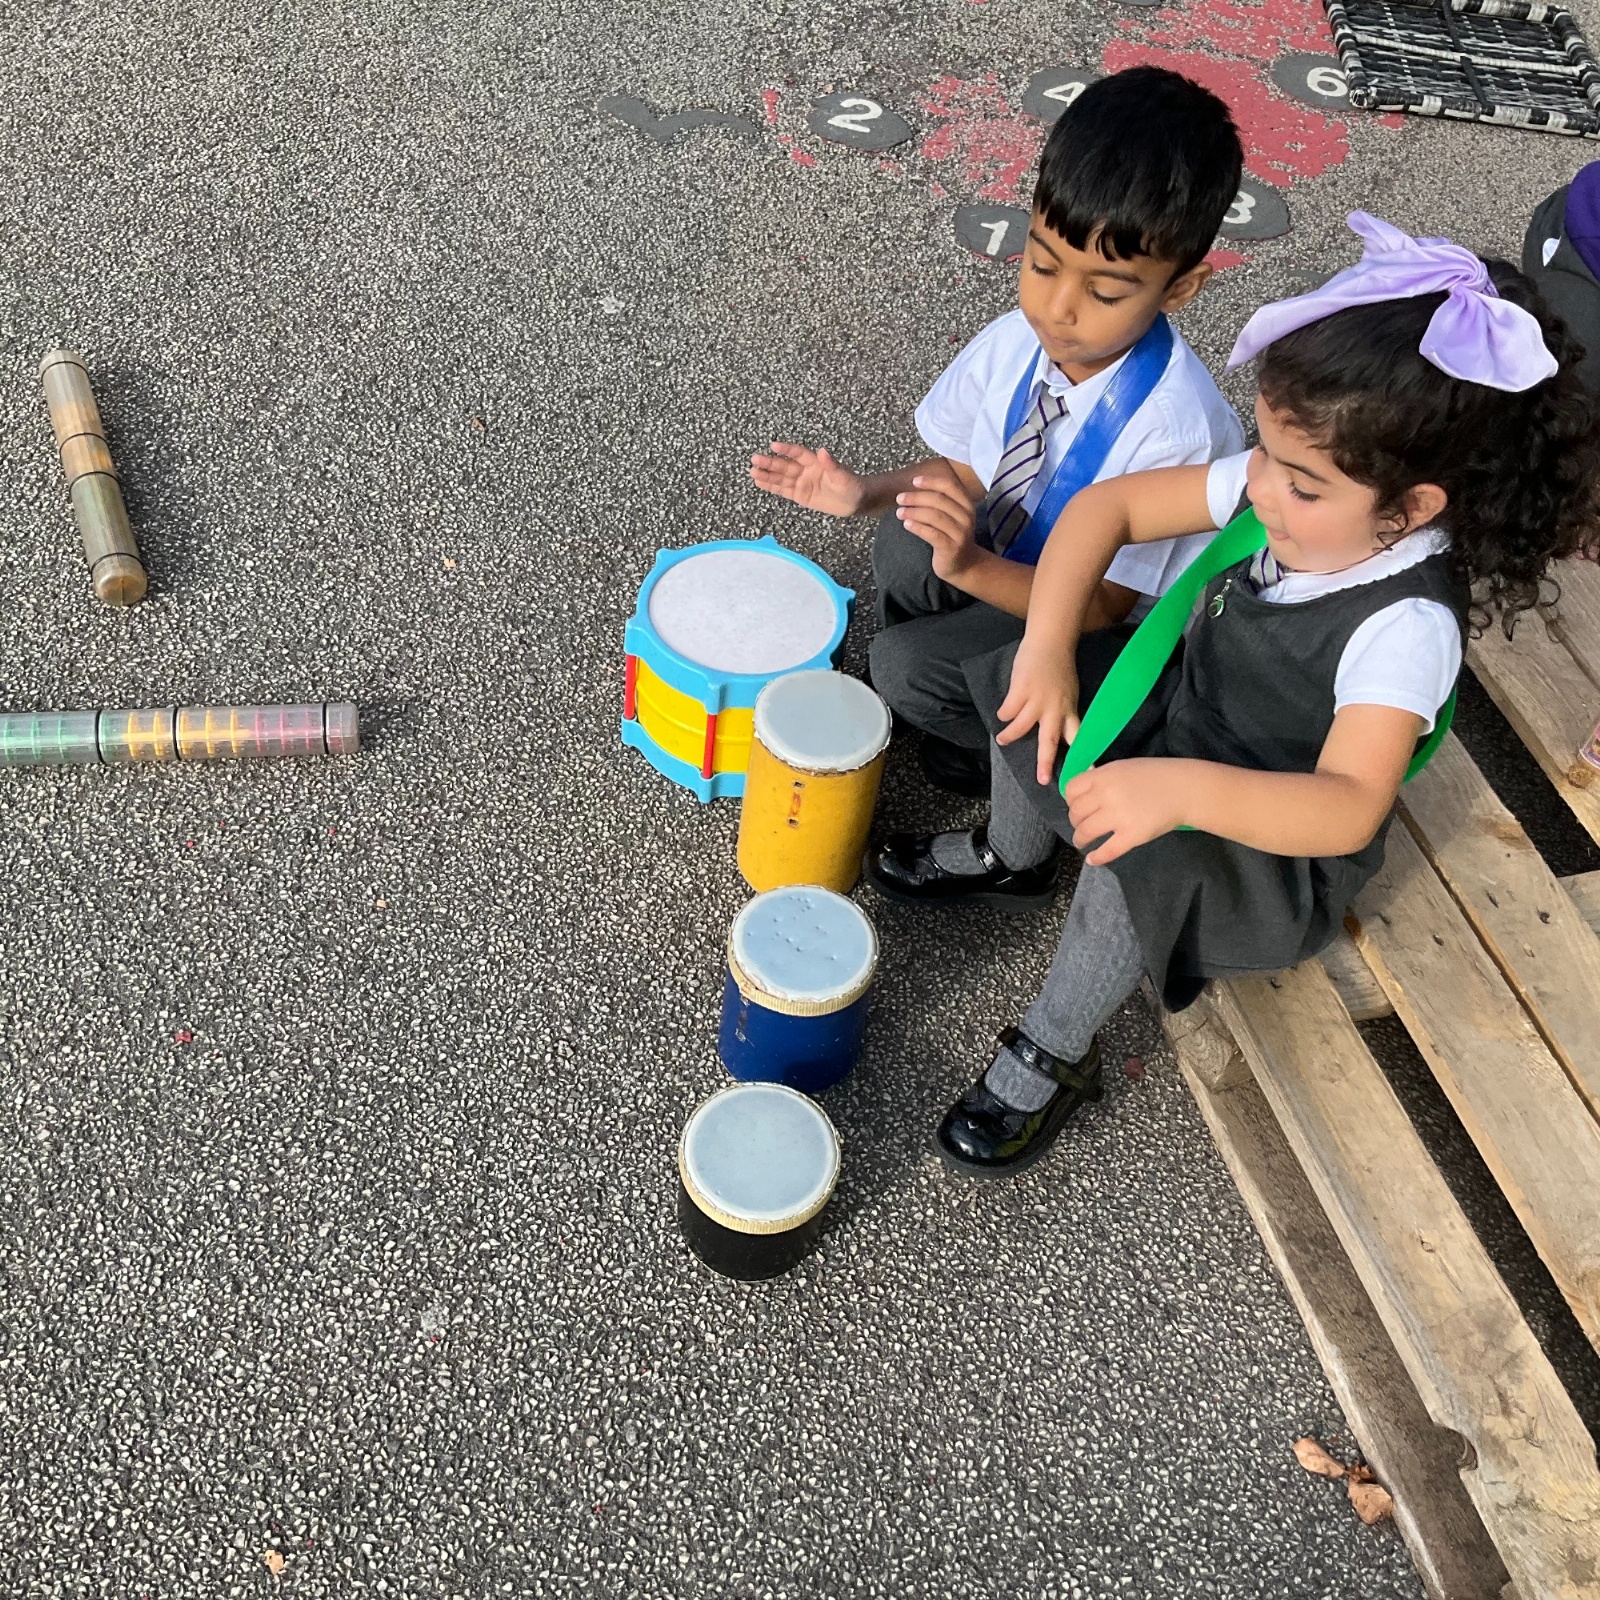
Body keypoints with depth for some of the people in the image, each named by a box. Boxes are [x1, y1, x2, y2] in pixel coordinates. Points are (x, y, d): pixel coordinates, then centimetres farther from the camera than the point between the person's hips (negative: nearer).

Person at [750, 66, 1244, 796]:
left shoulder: (1172, 426, -32)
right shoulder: (1017, 342, -15)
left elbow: (1103, 602, -26)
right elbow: (964, 471, 2)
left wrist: (971, 567, -41)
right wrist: (864, 492, -15)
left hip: (1125, 628, -5)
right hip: (1019, 552, 6)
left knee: (907, 665, -22)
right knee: (905, 542, -23)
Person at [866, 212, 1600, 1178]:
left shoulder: (1406, 627, -33)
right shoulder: (1278, 486, -15)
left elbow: (1348, 806, -44)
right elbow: (1111, 504, -9)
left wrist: (1183, 790, -58)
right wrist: (1049, 646, -21)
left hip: (1278, 845, -7)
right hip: (1180, 722, 7)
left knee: (1143, 871, -35)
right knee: (1025, 686, -6)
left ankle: (1056, 1056, -7)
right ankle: (1014, 856, 25)